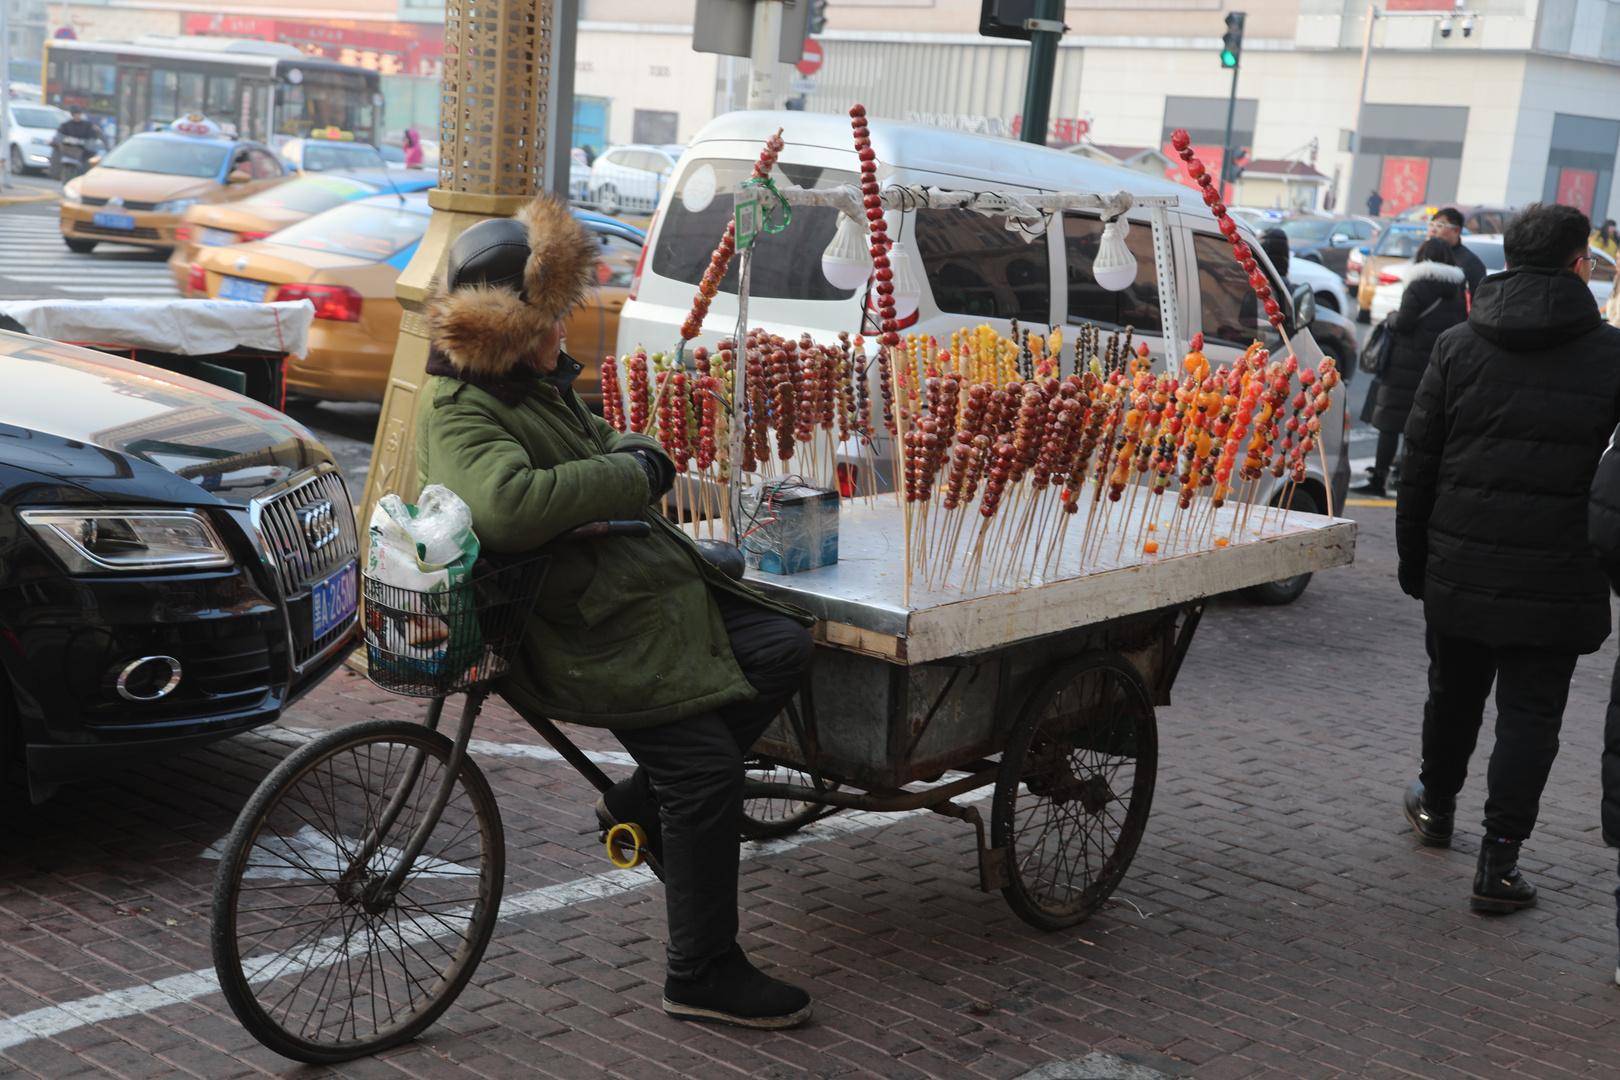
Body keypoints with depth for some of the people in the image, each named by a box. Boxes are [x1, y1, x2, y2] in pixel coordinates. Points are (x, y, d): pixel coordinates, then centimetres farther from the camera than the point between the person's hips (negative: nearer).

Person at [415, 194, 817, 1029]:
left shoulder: (536, 376, 15)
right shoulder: (458, 413, -16)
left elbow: (597, 445, 31)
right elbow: (507, 504, -36)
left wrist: (635, 455, 5)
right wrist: (628, 477, -23)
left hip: (645, 585, 10)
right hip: (588, 631, -10)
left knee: (783, 647, 4)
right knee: (706, 770, -12)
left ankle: (642, 802, 14)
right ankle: (701, 973, 3)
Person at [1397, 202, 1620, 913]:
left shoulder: (1458, 346, 0)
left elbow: (1417, 464, 3)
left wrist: (1413, 561, 11)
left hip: (1459, 568, 3)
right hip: (1558, 580, -3)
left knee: (1454, 693, 21)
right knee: (1530, 714, 4)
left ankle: (1436, 807, 43)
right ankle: (1498, 862, 3)